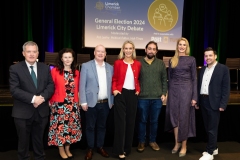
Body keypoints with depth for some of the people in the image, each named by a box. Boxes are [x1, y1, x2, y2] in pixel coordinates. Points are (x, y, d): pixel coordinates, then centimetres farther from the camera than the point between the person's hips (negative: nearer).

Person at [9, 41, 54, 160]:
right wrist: (33, 98, -23)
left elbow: (51, 86, 0)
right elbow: (14, 90, -14)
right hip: (23, 112, -3)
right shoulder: (15, 68, -5)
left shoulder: (45, 68, 6)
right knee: (23, 141, 13)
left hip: (41, 111, 3)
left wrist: (42, 97, -18)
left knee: (39, 140, 18)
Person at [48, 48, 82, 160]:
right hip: (59, 104, -4)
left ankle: (67, 149, 27)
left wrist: (77, 101, 7)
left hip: (73, 104, 4)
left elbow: (77, 89, 12)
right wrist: (50, 101, -7)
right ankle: (61, 150, 20)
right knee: (60, 127, 3)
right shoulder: (55, 71, -5)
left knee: (71, 126, 11)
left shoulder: (76, 73, 8)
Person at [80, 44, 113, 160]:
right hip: (91, 103, -3)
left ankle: (100, 147, 29)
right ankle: (90, 149, 23)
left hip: (105, 103, 3)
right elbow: (82, 85, -5)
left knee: (102, 126, 14)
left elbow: (111, 85, 10)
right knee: (90, 127, 8)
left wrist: (112, 101, 7)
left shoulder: (110, 67, 8)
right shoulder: (86, 66, -2)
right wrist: (83, 102, -9)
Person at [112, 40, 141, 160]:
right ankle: (119, 150, 8)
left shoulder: (137, 64, 7)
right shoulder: (118, 63, -1)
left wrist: (138, 89, 0)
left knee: (131, 121, 10)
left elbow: (138, 79, 14)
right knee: (121, 121, -1)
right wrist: (114, 89, -13)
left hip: (133, 94, 4)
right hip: (121, 94, -3)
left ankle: (127, 147, 24)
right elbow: (114, 79, 2)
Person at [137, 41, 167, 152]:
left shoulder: (161, 63, 8)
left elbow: (164, 80, 8)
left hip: (157, 98, 2)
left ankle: (153, 141, 28)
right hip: (142, 98, -2)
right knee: (142, 121, 9)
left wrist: (164, 93, 0)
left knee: (154, 121, 13)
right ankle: (141, 142, 23)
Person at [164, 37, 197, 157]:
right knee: (174, 117, 6)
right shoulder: (172, 60, 9)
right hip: (173, 90, 3)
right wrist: (168, 92, 9)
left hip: (186, 90, -3)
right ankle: (177, 143, 22)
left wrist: (194, 96, -6)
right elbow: (169, 78, 12)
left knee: (184, 118, 2)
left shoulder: (191, 60, 2)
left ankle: (184, 145, 14)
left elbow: (194, 79, 0)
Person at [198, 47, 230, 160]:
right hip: (203, 101, 6)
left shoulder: (223, 69, -4)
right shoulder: (202, 69, 13)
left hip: (214, 102, -6)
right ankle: (214, 148, 27)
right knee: (207, 127, 13)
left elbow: (226, 88, -8)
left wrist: (223, 104, -14)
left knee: (212, 128, -2)